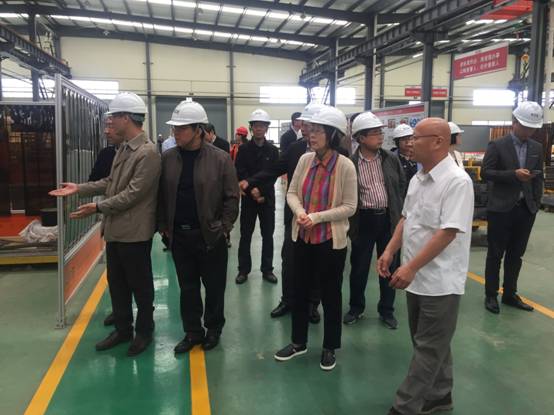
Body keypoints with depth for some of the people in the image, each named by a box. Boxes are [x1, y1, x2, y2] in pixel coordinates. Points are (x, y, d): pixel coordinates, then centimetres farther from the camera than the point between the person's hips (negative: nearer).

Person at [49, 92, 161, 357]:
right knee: (116, 283, 18)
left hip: (134, 232, -9)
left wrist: (99, 207, -21)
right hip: (115, 229, 9)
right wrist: (79, 188, 9)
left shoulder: (148, 152, -19)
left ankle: (144, 331, 26)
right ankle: (123, 329, 34)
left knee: (140, 285, 8)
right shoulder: (123, 149, 10)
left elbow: (134, 193, -22)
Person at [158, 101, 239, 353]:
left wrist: (223, 228, -7)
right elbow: (161, 195, 9)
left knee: (214, 286, 10)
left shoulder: (220, 159, -8)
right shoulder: (167, 159, 3)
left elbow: (231, 197, -5)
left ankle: (213, 329, 30)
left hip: (210, 235, -3)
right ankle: (193, 332, 28)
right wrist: (163, 226, 4)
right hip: (179, 235, 3)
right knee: (187, 287, 13)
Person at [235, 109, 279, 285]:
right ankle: (243, 270, 15)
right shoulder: (243, 149, 1)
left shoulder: (273, 150, 3)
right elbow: (240, 174, -5)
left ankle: (267, 270, 17)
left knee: (268, 235, 6)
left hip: (267, 198, 1)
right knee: (245, 235, 5)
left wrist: (263, 194, -12)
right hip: (248, 197, 0)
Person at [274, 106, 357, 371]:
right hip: (303, 237, 5)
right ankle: (298, 342, 35)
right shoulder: (305, 159, -2)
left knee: (330, 294, 11)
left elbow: (349, 207, -12)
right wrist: (299, 211, -17)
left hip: (331, 240, -4)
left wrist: (317, 217, -20)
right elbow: (292, 192, 4)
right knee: (300, 290, 16)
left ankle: (329, 348, 30)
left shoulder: (345, 166, -13)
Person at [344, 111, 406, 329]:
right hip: (364, 220, -2)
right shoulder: (350, 163, -8)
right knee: (359, 268, 9)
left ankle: (386, 310, 27)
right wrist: (351, 221, -5)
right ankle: (356, 307, 29)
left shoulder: (391, 159, 2)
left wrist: (399, 212, 5)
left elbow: (402, 185, 11)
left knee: (389, 267, 11)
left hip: (389, 219, 3)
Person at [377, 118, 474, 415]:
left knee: (429, 348, 5)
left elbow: (448, 232, -23)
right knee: (430, 343, 20)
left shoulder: (457, 181, -18)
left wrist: (411, 268, -25)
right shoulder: (418, 178, 8)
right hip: (417, 276, 8)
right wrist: (390, 251, 3)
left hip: (439, 281, -8)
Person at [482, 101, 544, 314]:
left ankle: (510, 294, 24)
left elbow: (539, 177, 12)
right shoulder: (497, 145, -6)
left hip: (526, 209, 5)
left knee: (516, 255, 12)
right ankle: (491, 295, 16)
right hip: (501, 208, -5)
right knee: (495, 255, 5)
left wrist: (536, 203, 4)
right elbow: (485, 173, -11)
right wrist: (513, 174, -21)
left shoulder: (537, 148, 9)